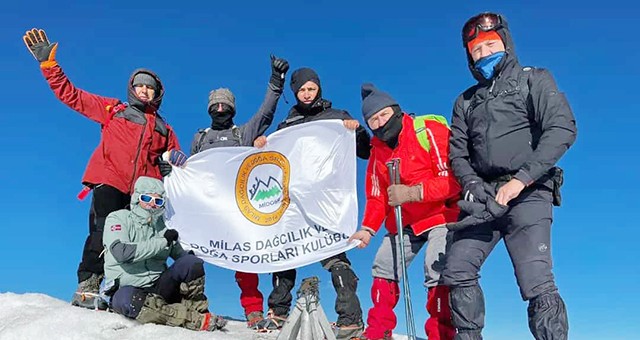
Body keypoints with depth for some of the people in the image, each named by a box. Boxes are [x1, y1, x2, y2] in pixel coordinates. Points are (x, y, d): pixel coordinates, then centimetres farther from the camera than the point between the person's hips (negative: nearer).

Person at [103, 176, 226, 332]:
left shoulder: (163, 228, 11)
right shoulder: (118, 218, -1)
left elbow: (180, 255, 11)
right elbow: (121, 253, -19)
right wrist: (162, 241, -16)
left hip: (158, 288, 4)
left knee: (191, 262, -19)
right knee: (125, 299, -40)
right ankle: (195, 320, -35)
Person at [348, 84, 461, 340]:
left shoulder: (430, 131, -18)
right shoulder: (377, 150, 4)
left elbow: (454, 179, -24)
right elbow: (377, 196, 8)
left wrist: (412, 193, -30)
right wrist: (368, 229, -7)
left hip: (441, 214, -7)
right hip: (404, 221, 7)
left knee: (436, 271, -23)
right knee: (383, 269, 7)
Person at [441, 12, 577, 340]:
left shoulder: (533, 80, 7)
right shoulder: (466, 101, 21)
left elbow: (562, 128, -8)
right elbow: (458, 153, 13)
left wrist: (520, 180, -18)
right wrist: (472, 186, -9)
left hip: (527, 194, -5)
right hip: (483, 197, 5)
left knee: (536, 283, -17)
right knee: (458, 270, -1)